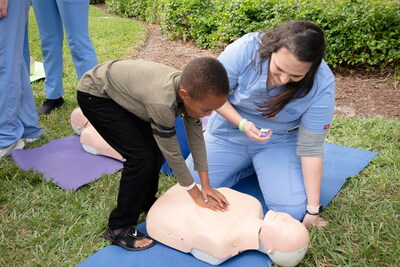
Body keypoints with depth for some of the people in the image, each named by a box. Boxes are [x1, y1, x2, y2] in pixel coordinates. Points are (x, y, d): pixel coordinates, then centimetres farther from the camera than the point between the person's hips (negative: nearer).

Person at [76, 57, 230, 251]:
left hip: (119, 87, 8)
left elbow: (196, 135, -8)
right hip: (95, 95, -8)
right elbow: (172, 153, -28)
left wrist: (205, 185, -6)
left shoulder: (191, 88, -17)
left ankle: (146, 201, 29)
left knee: (156, 147, 4)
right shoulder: (162, 102, -40)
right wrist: (196, 194, -15)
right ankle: (118, 228, 2)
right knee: (141, 157, -14)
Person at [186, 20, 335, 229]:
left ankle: (262, 169, 13)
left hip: (279, 143, 0)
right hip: (229, 132, 1)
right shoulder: (247, 48, -27)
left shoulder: (322, 86, -25)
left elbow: (311, 148, -19)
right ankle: (248, 166, 15)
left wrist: (312, 210, -16)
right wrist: (242, 123, -30)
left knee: (294, 212, -16)